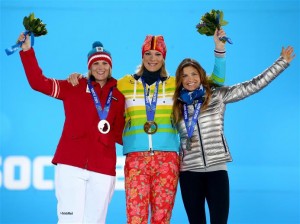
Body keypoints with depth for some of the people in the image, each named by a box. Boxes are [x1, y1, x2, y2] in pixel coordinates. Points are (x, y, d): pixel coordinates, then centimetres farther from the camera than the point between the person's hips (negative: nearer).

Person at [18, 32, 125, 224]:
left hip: (103, 168, 2)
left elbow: (120, 134, 13)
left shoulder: (119, 97, 13)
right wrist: (27, 50, 0)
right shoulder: (74, 88, 9)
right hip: (71, 164, -2)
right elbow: (38, 82, 5)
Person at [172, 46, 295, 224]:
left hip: (217, 169, -1)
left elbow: (252, 86, 4)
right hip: (189, 171, 1)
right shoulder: (177, 105, 9)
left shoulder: (217, 95, 5)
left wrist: (282, 62, 4)